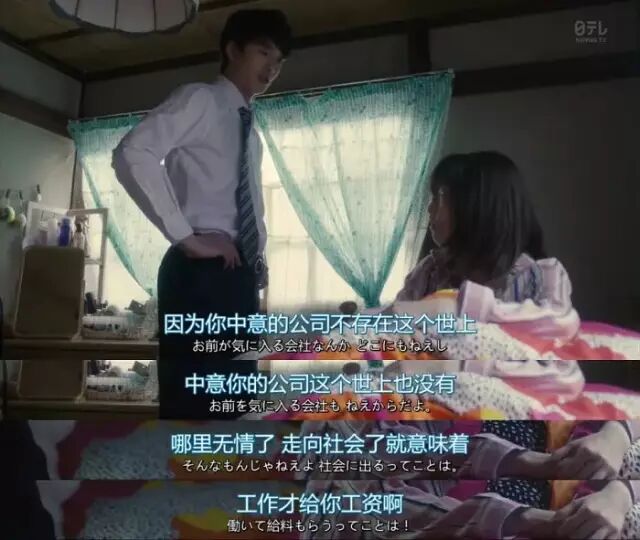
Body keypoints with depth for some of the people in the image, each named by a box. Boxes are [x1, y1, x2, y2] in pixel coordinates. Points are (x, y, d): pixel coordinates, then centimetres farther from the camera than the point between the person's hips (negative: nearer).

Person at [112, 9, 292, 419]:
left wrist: (259, 263, 13)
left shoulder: (250, 129, 25)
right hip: (200, 274, -8)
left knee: (233, 403, 11)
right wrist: (185, 236, -19)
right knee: (191, 403, -7)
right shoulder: (200, 100, 0)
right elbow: (133, 153, -17)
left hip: (240, 276, 9)